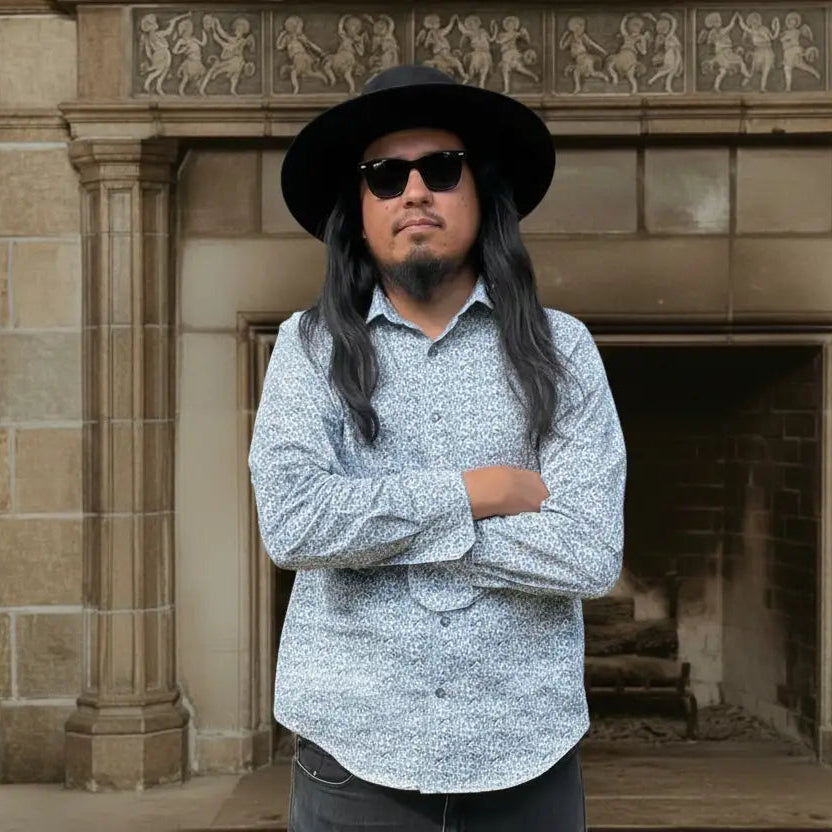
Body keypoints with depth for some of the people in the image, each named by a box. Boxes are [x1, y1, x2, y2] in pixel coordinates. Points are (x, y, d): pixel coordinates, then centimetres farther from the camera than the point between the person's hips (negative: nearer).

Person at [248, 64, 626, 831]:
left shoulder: (560, 348, -1)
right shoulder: (310, 346, -1)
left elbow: (592, 555, -11)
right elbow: (292, 523, -15)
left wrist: (372, 525, -12)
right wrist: (472, 492, -12)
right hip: (354, 756, 0)